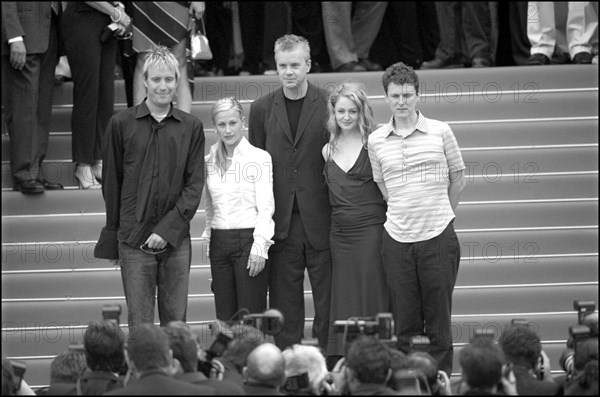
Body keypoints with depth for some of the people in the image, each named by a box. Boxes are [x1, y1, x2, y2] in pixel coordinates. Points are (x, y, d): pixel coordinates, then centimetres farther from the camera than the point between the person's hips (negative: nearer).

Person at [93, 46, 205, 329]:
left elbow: (195, 185, 1)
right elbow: (111, 182, 6)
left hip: (176, 239, 1)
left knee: (176, 321, 4)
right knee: (140, 324, -2)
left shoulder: (191, 127, 5)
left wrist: (168, 229, -10)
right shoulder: (121, 124, 2)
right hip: (134, 240, -1)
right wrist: (112, 237, 6)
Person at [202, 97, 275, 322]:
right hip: (219, 242, 5)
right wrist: (209, 234, 9)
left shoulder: (259, 158, -3)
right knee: (224, 317, 3)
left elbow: (266, 207, -7)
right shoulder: (210, 161, 12)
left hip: (248, 240, -5)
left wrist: (260, 247, -14)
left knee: (250, 317, -7)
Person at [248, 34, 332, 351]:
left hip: (321, 222, -2)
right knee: (284, 306, 6)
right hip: (280, 224, 2)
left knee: (328, 302, 1)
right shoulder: (262, 109, 8)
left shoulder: (329, 105, -1)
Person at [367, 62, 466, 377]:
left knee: (438, 320, 2)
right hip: (397, 240, 2)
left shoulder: (440, 132, 1)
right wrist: (406, 214, 10)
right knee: (405, 323, 4)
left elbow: (457, 181, 11)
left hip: (438, 236, -2)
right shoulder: (376, 141, 6)